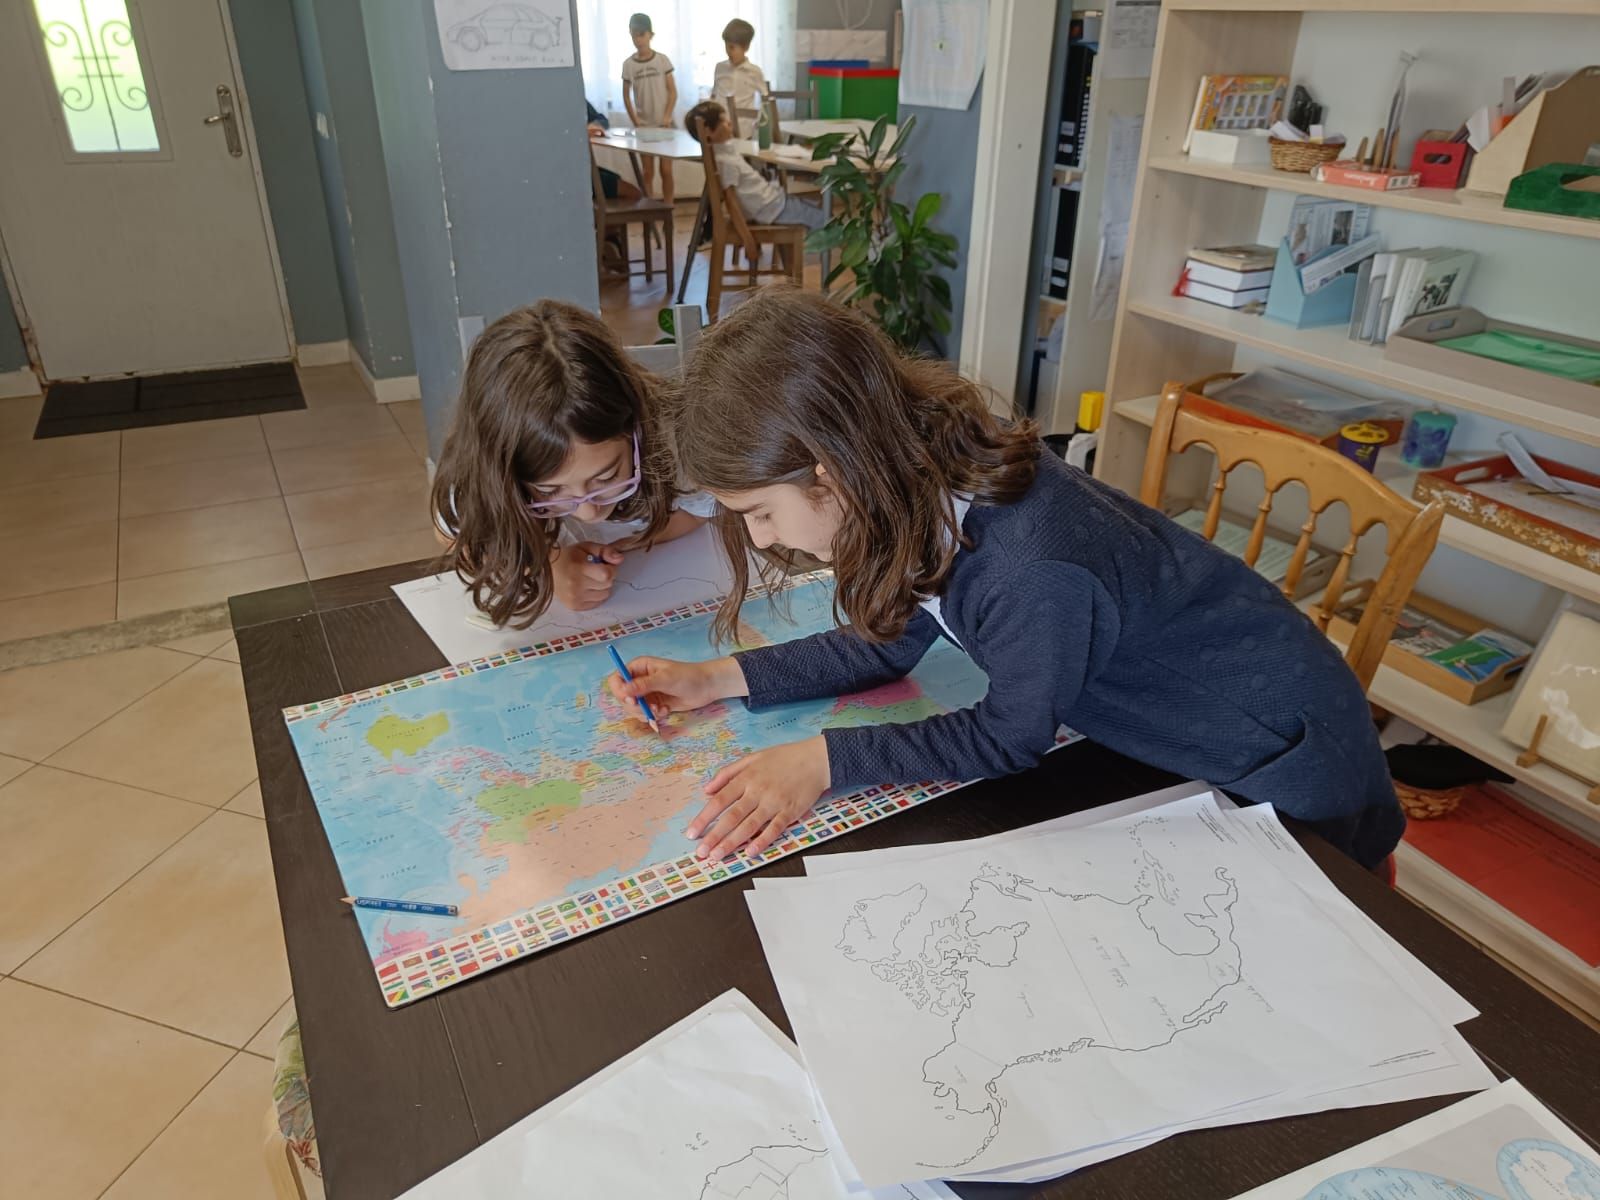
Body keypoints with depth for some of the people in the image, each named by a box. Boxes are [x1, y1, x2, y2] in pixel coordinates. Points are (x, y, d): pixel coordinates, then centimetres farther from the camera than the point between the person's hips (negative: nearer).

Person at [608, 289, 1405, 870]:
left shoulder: (1032, 573, -43)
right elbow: (888, 642, -2)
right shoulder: (933, 487, -17)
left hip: (1284, 769, -7)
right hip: (1165, 736, 7)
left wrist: (825, 761, -26)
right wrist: (718, 680, -8)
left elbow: (1011, 737, -23)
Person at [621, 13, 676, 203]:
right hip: (643, 126, 1)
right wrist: (635, 121, -3)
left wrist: (667, 116, -12)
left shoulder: (662, 59, -2)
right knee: (648, 172, 4)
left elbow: (673, 91, -1)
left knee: (666, 170, -2)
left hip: (664, 124, -1)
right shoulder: (628, 64, 1)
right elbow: (626, 96, 6)